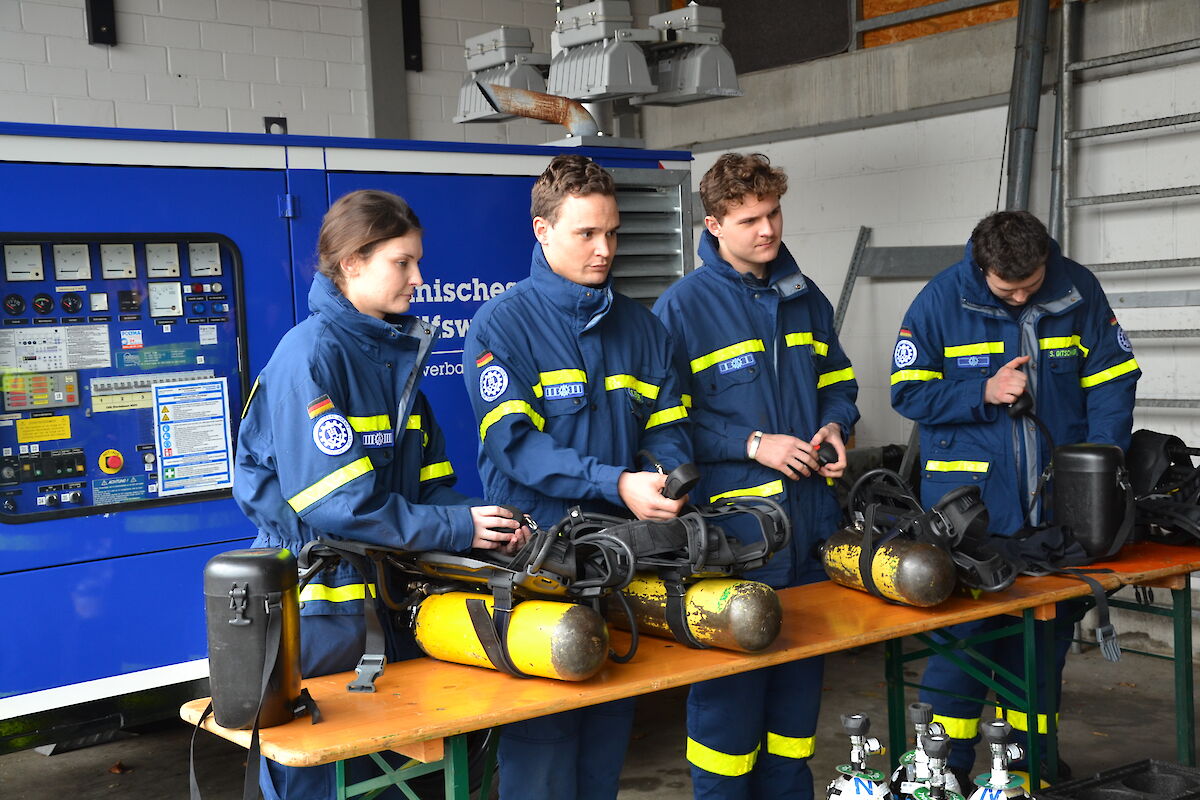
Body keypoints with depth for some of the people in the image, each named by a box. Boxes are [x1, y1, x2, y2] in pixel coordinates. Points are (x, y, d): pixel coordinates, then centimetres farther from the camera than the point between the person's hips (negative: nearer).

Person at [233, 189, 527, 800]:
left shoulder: (395, 353, 9)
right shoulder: (311, 354, -16)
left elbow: (427, 482, 9)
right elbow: (333, 502, -23)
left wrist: (480, 528, -9)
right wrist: (456, 529, -19)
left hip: (394, 599, 8)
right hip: (322, 605, -8)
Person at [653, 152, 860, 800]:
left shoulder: (804, 297, 11)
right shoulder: (683, 307, -8)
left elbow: (837, 382, 21)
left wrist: (834, 425, 0)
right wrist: (753, 446, -16)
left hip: (811, 522, 6)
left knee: (801, 673, 15)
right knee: (730, 678, -1)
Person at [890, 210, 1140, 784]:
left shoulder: (1078, 291, 0)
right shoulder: (942, 300, -7)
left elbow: (1111, 382, 2)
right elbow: (909, 391, -4)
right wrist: (984, 393, -17)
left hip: (1057, 497, 3)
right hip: (968, 495, -3)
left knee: (1047, 629, 11)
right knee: (962, 630, -2)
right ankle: (944, 771, 10)